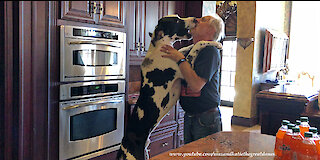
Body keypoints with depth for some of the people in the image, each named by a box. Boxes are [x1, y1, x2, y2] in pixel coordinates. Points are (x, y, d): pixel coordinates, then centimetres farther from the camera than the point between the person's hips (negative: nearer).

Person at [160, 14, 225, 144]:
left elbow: (196, 85, -25)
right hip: (189, 117, 8)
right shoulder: (189, 51, 12)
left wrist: (180, 59, -18)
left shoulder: (210, 51, -14)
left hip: (206, 120, -8)